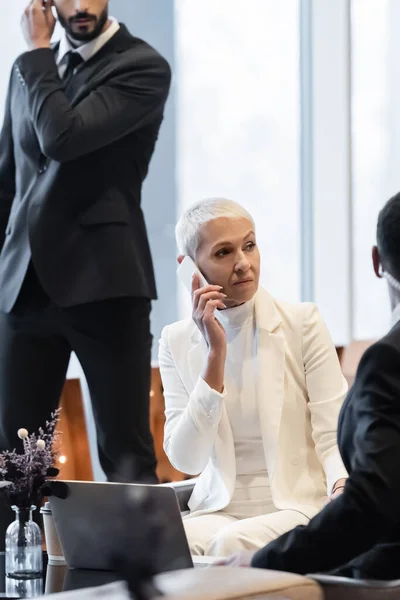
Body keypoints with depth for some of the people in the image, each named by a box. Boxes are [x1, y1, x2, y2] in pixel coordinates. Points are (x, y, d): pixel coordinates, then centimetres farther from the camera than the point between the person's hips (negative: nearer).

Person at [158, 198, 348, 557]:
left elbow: (335, 437, -6)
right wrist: (215, 353, -12)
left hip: (300, 507, -2)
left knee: (234, 543, -33)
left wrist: (343, 488, -29)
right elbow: (187, 460, -7)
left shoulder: (302, 323, -2)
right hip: (219, 509, 2)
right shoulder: (177, 341, 4)